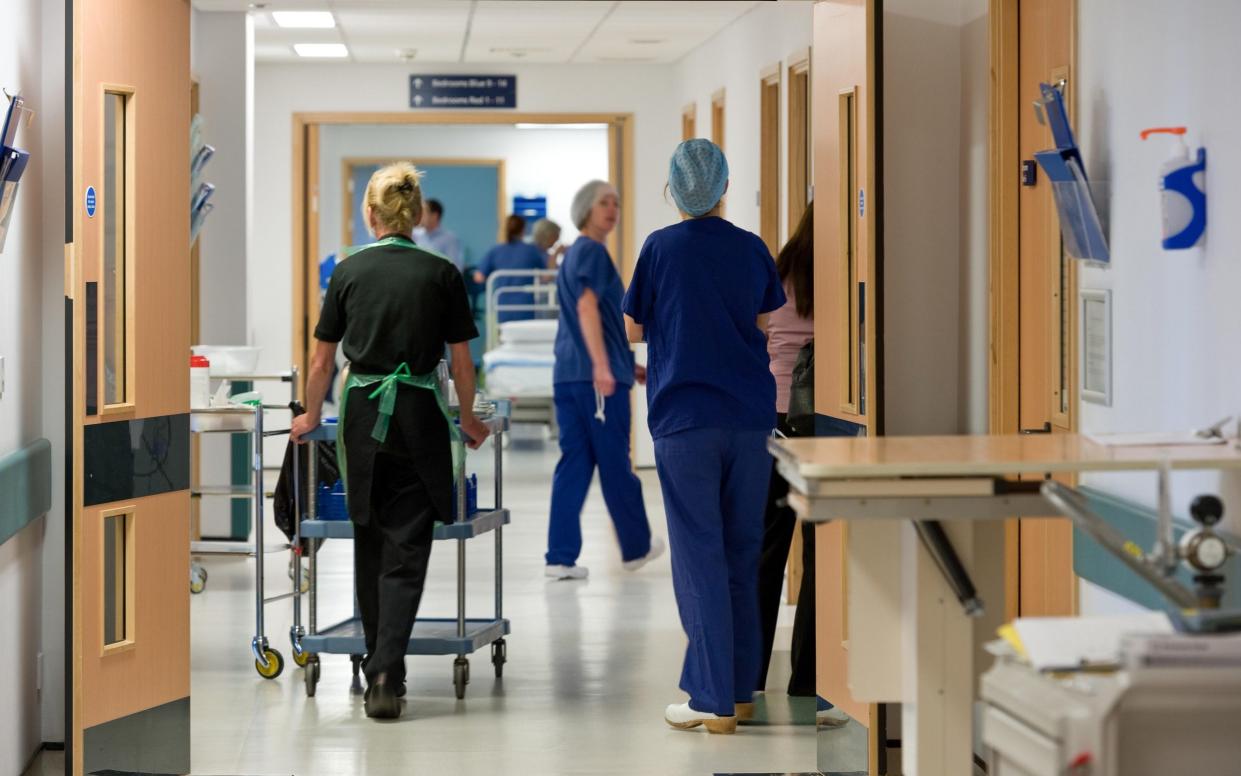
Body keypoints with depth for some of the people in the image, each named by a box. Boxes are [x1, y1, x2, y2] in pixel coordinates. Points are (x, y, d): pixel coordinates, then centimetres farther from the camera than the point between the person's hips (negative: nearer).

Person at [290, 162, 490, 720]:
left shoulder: (349, 271, 1)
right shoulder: (441, 275, -1)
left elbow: (322, 362, 6)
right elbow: (461, 364, 2)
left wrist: (311, 418, 21)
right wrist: (468, 420, 18)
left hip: (362, 415, 1)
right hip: (419, 417, -1)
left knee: (371, 545, 15)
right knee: (406, 551, -1)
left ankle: (378, 667, 20)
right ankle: (386, 676, -14)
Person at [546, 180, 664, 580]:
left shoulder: (573, 255, 22)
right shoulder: (592, 251, -8)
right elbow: (587, 308, -21)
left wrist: (627, 366, 34)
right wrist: (602, 365, -30)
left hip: (567, 375, 9)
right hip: (596, 377, -9)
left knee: (573, 464, 5)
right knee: (615, 464, 5)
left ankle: (561, 557, -1)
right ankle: (637, 547, 18)